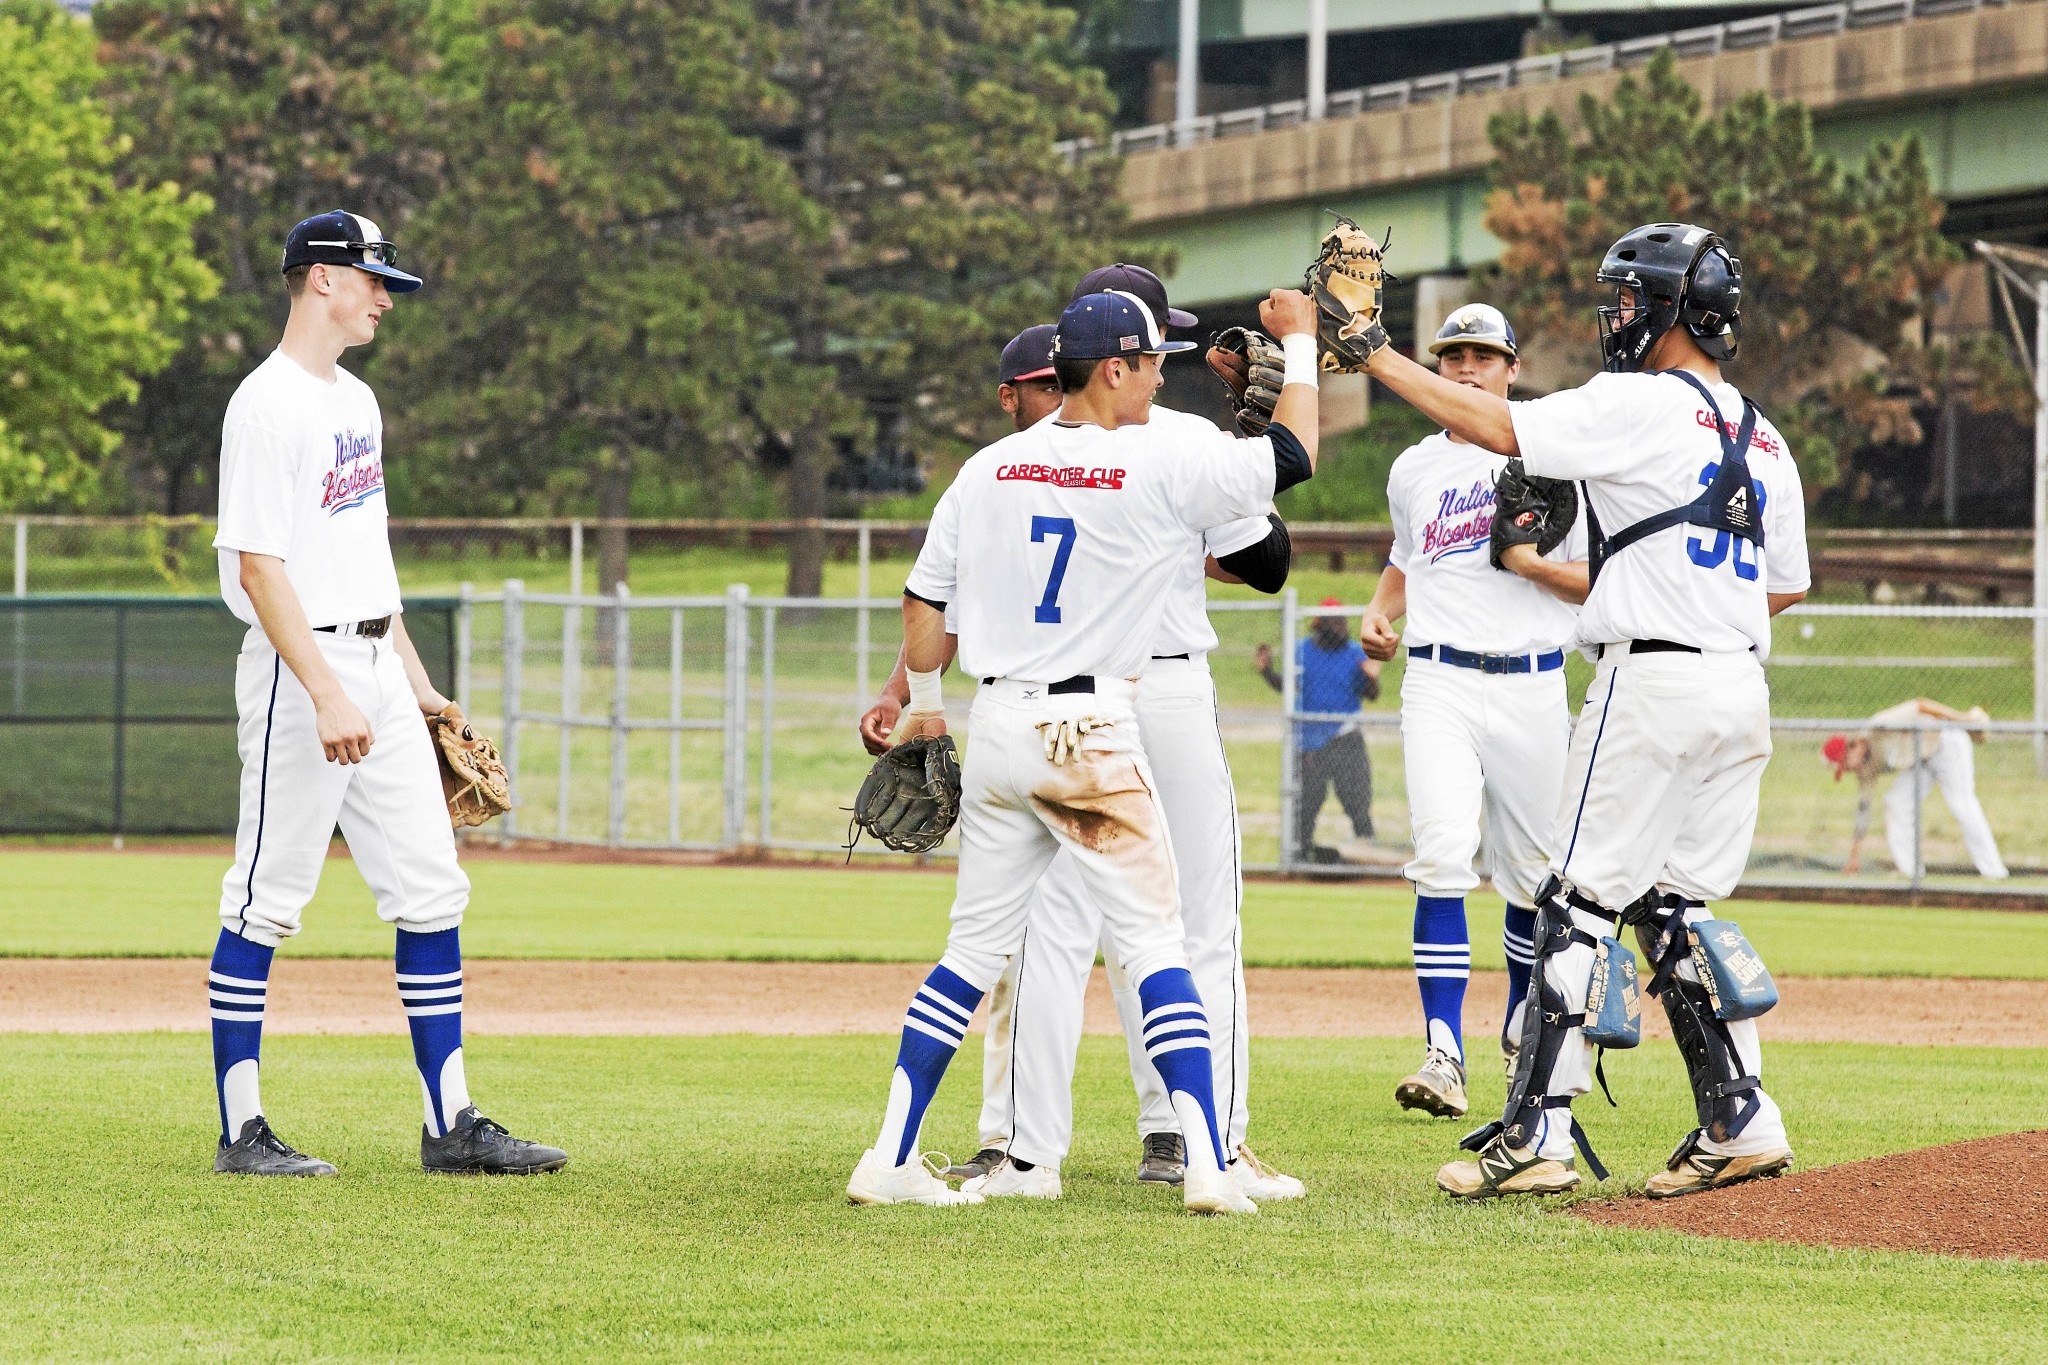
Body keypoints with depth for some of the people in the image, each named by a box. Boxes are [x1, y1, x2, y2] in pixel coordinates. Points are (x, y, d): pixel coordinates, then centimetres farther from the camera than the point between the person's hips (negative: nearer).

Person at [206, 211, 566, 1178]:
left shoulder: (356, 400, 16)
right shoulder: (267, 406, -13)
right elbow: (258, 565, -19)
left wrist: (414, 679, 21)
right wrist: (326, 696, -26)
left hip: (378, 670, 9)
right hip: (301, 664, -9)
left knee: (431, 892, 5)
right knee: (265, 904, -2)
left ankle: (451, 1125, 7)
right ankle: (241, 1133, 3)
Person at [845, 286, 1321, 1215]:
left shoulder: (987, 470, 6)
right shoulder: (1158, 465, -9)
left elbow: (925, 596, 11)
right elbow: (1295, 456, -1)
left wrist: (921, 701, 26)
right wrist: (1299, 343, 14)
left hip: (996, 728, 5)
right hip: (1089, 732, -5)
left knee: (975, 950, 13)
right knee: (1155, 942, -2)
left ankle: (890, 1160, 10)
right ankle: (1206, 1165, -11)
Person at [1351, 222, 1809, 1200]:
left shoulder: (1642, 405, -8)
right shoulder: (1762, 437, 16)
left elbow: (1501, 428, -15)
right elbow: (1787, 586, 20)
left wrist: (1379, 357, -9)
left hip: (1651, 681, -8)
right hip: (1743, 689, 8)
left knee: (1579, 901, -5)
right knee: (1675, 908, 14)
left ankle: (1539, 1131, -8)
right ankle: (1740, 1120, 7)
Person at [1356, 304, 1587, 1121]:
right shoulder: (1413, 470, 14)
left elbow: (1598, 582, 1)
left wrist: (1528, 559, -16)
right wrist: (1379, 612, 11)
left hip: (1533, 684, -1)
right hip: (1439, 680, 1)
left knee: (1532, 870, 7)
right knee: (1442, 857, -16)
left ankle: (1523, 1033, 30)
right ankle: (1444, 1053, -22)